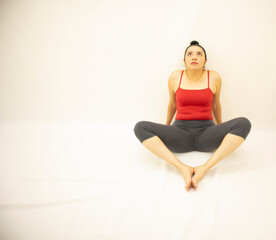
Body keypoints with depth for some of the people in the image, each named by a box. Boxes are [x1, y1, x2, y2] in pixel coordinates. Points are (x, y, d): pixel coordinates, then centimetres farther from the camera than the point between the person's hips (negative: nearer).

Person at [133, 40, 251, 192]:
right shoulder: (175, 77, 2)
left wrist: (221, 130, 26)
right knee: (140, 127, -26)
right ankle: (183, 168, -38)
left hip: (205, 133, 0)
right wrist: (166, 127, 28)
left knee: (244, 123, -28)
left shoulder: (214, 78, 1)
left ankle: (205, 168, -37)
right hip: (180, 133, 0)